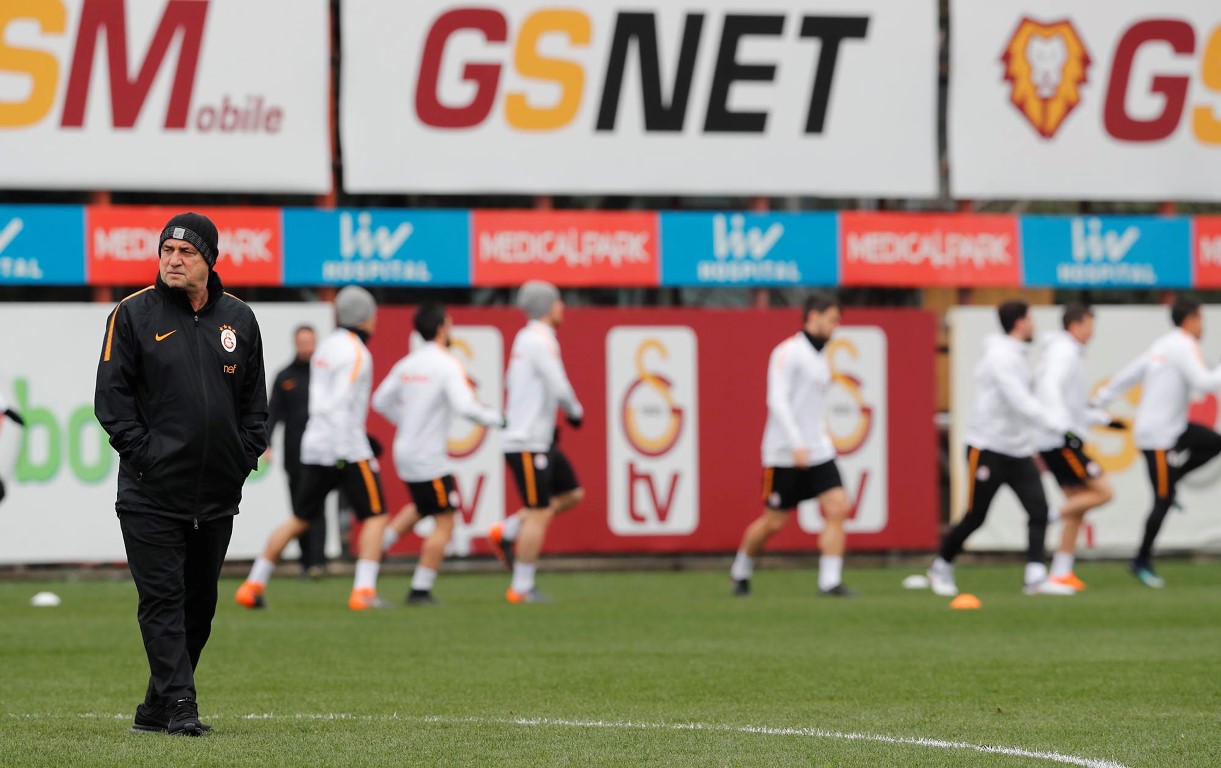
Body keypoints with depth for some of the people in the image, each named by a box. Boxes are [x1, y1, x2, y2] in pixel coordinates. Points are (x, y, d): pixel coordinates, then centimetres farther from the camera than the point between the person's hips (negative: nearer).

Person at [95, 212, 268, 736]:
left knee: (200, 603, 9)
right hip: (151, 492, -4)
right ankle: (179, 706, -9)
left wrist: (246, 456, 4)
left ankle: (156, 710, 18)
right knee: (162, 598, -8)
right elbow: (111, 395, -4)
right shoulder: (134, 315, -2)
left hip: (218, 493, 4)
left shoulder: (238, 319, 9)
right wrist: (141, 453, -12)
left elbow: (254, 398, 15)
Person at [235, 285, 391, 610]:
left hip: (315, 448, 8)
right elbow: (341, 404, -21)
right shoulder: (355, 353, -12)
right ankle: (364, 591, -12)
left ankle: (253, 584, 15)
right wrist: (348, 452, -23)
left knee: (300, 520, 15)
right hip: (346, 448, -8)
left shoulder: (327, 347, 16)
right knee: (375, 516, -1)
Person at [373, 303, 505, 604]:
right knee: (444, 523, 0)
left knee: (421, 507, 30)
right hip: (429, 459, -8)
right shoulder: (447, 365, -15)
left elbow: (381, 401, 14)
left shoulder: (407, 364, 7)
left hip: (405, 452, 8)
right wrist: (497, 418, -11)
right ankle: (420, 590, 0)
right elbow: (465, 407, -26)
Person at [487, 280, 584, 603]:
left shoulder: (525, 338, 14)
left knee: (571, 493, 14)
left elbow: (512, 383, 24)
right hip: (528, 443, -10)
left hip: (540, 440, 10)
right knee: (539, 514, -7)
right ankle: (521, 587, -1)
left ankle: (506, 532, 15)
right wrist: (575, 411, 0)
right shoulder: (541, 340, -16)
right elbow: (559, 388, -20)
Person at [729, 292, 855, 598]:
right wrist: (796, 444, -28)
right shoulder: (788, 352, -11)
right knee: (774, 521, 2)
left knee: (838, 507, -11)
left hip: (818, 450, 7)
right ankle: (741, 571, 26)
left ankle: (830, 581, -12)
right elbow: (777, 401, -20)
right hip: (784, 454, -7)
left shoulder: (820, 357, 15)